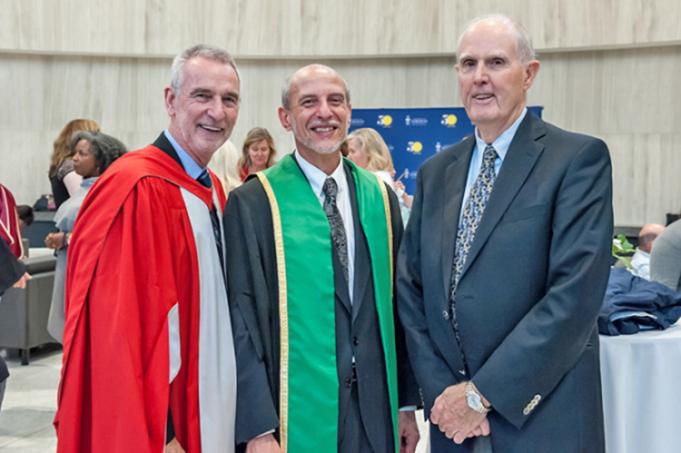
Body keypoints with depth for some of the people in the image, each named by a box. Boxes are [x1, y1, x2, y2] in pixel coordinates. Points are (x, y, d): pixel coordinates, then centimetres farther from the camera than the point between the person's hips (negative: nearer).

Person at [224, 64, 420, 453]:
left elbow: (397, 302, 9)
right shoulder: (252, 203, -7)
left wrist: (408, 403, 7)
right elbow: (243, 318, -9)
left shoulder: (381, 198, 6)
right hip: (296, 413, -4)